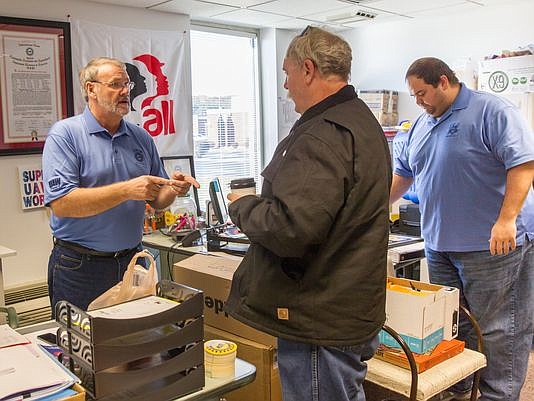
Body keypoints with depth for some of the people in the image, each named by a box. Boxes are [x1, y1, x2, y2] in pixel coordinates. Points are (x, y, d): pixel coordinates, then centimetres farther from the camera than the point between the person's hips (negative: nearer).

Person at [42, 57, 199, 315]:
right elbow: (61, 203, -20)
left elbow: (156, 201, 11)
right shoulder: (64, 134, -8)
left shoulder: (141, 137, 7)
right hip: (79, 265, -4)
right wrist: (127, 190, -26)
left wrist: (172, 190, -12)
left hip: (131, 260, 5)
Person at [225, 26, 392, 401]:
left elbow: (290, 229, -30)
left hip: (323, 324, -10)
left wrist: (242, 206, -11)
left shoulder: (322, 137, -23)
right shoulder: (361, 120, 13)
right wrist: (261, 200, 15)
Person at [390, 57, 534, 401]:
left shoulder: (491, 111, -8)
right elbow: (403, 174, 22)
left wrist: (506, 220, -24)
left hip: (495, 244, -7)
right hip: (440, 244, 8)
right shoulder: (422, 126, 15)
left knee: (497, 328, 1)